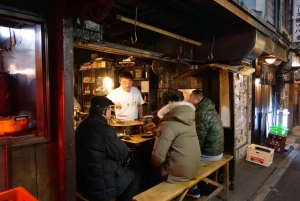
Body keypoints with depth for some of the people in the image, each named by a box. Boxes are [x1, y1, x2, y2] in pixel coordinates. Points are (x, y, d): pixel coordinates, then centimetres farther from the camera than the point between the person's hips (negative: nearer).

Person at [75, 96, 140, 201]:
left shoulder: (82, 125, 2)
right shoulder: (104, 129, -27)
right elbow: (123, 153, -15)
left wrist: (116, 141, 8)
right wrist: (120, 143, 4)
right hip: (100, 186, -8)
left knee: (126, 170, 27)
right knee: (135, 176, 13)